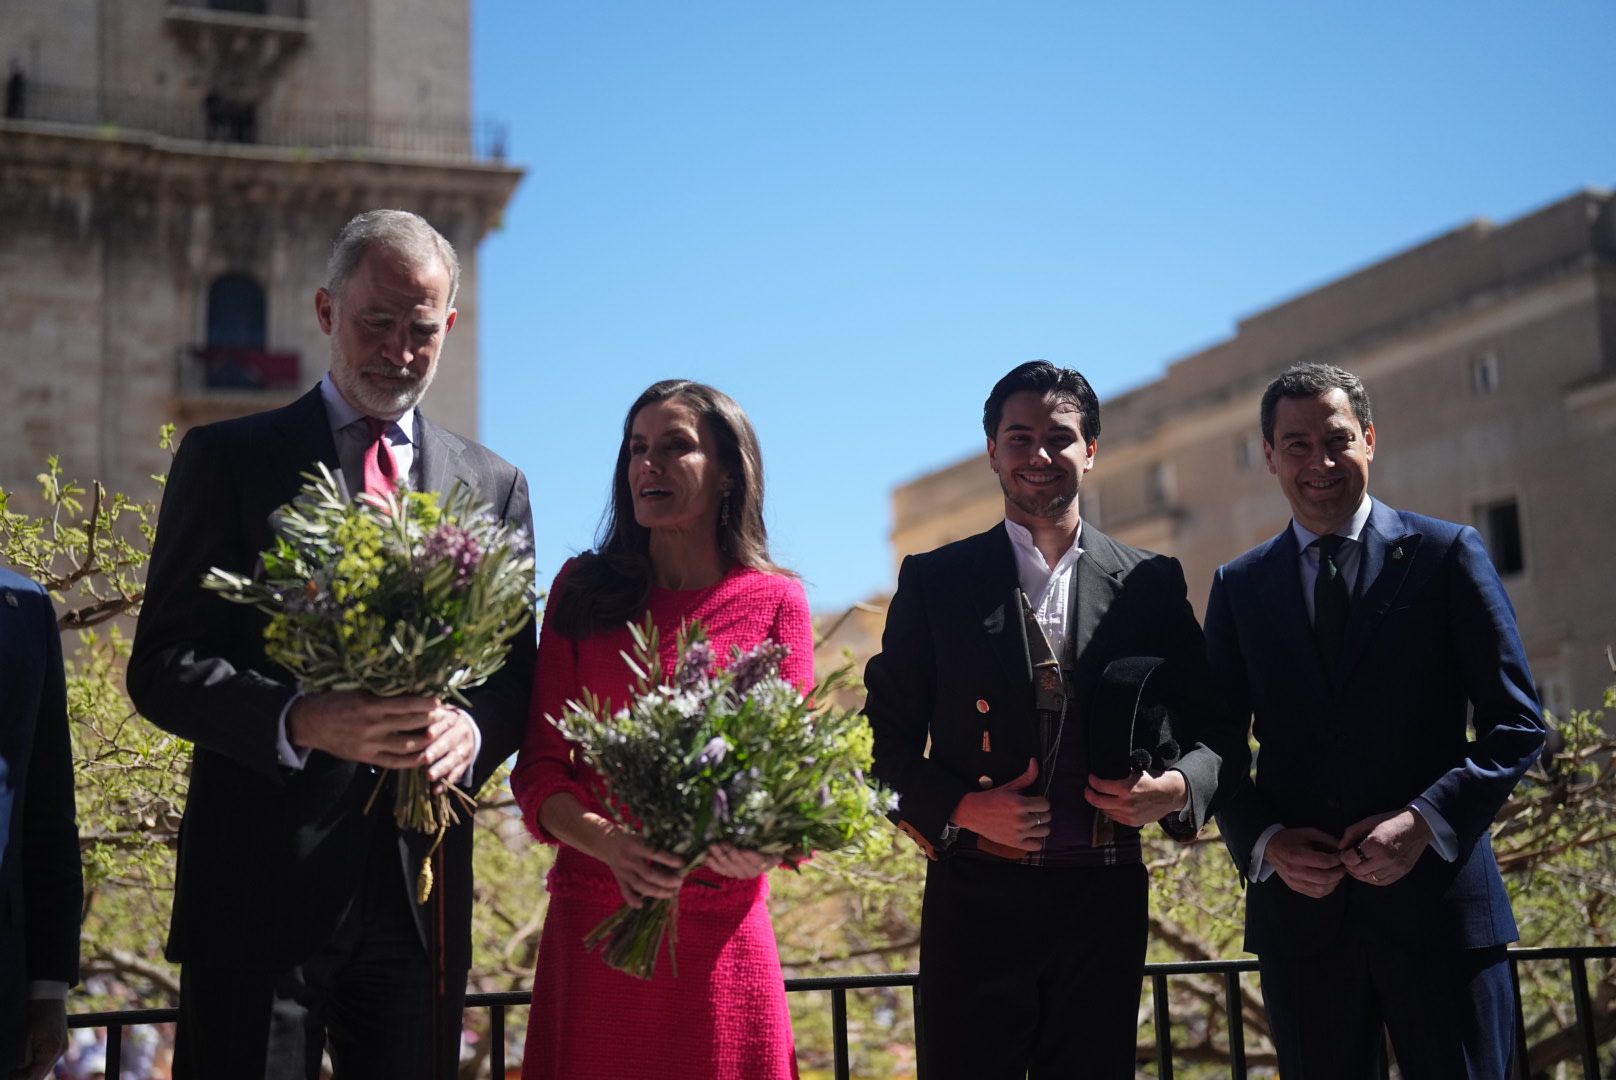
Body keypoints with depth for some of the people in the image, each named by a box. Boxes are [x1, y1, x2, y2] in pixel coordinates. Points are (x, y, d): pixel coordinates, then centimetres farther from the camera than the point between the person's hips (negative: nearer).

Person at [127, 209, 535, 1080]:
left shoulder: (494, 486, 13)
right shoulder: (228, 458, 4)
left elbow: (516, 673, 12)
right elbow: (162, 664, -2)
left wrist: (471, 730, -11)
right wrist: (300, 722, -20)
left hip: (422, 887, 3)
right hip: (262, 882, -3)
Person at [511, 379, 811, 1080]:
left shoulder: (774, 602, 5)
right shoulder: (584, 590, 7)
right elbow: (539, 766, 4)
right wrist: (611, 844, -16)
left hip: (722, 933, 0)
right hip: (592, 915, 1)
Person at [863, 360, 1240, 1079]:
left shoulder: (1150, 583, 9)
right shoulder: (935, 580, 5)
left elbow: (1211, 726, 10)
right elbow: (888, 736, 5)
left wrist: (1178, 786, -11)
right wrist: (959, 807, -12)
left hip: (1105, 904, 1)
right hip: (977, 901, -1)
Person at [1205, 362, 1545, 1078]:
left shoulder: (1447, 555, 3)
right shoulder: (1239, 587, 10)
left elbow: (1516, 722, -1)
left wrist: (1425, 820, -14)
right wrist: (1265, 842, -8)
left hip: (1437, 900, -2)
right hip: (1298, 907, 2)